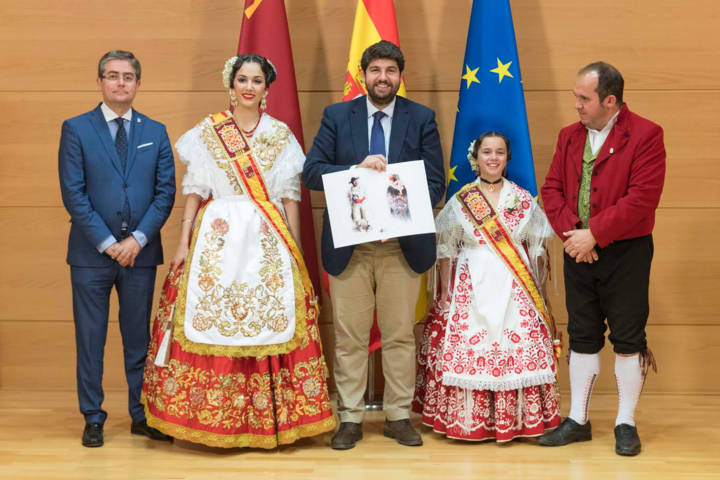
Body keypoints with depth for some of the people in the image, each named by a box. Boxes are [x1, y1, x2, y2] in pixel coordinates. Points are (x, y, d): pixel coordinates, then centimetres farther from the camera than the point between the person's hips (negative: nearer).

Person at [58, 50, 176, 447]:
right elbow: (73, 194, -5)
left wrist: (138, 239, -9)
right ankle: (93, 418, 15)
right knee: (90, 338, 4)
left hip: (141, 251, 2)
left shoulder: (155, 132, 8)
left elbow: (166, 191, 3)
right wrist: (107, 242, -11)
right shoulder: (76, 129, 1)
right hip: (91, 252, -2)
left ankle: (142, 415, 19)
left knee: (139, 336, 9)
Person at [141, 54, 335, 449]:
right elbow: (194, 192, 5)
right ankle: (213, 416, 7)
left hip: (268, 241, 1)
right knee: (211, 320, -4)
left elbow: (290, 196, 8)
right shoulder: (207, 132, 7)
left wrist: (295, 248, 2)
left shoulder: (281, 135, 9)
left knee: (271, 322, -3)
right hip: (216, 238, 0)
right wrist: (184, 242, -2)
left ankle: (268, 417, 6)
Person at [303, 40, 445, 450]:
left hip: (403, 244, 0)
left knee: (400, 335, 8)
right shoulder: (337, 116, 4)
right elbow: (311, 172, -4)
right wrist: (357, 169, -19)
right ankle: (350, 419, 15)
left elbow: (436, 183, -1)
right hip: (349, 244, 0)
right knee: (349, 337, 5)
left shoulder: (422, 119, 4)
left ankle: (399, 416, 19)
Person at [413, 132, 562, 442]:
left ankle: (516, 419, 8)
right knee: (467, 347, -5)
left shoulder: (524, 200, 8)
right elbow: (445, 250, 4)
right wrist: (445, 292, -1)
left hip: (515, 289, 1)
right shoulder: (460, 201, 4)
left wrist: (537, 291, 3)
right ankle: (468, 420, 7)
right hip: (472, 287, -1)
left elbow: (537, 248, 10)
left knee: (519, 348, -4)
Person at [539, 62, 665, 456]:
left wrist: (593, 234, -18)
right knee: (582, 336, 11)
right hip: (579, 251, 5)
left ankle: (626, 424, 14)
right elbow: (552, 188, 6)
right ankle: (578, 420, 21)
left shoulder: (645, 135, -10)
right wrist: (570, 232, -10)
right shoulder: (570, 136, 9)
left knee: (627, 338, 2)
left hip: (625, 251, -5)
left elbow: (643, 198, -18)